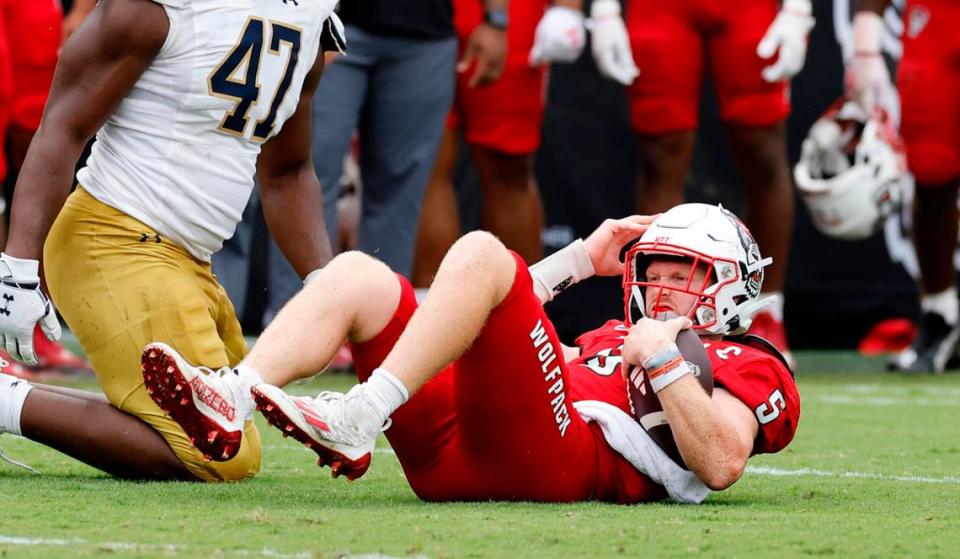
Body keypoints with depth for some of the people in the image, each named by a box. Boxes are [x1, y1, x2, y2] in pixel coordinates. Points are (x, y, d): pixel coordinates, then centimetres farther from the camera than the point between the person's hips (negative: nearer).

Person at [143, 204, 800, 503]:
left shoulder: (747, 367, 19)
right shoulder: (610, 339, 42)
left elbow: (723, 462, -2)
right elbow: (499, 324, 41)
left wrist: (666, 363, -2)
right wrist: (579, 262, 38)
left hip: (548, 458, -8)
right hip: (450, 456, 8)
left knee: (480, 253, -21)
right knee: (358, 274, 2)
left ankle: (358, 421, -37)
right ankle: (231, 400, -25)